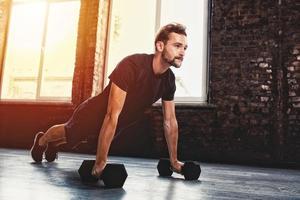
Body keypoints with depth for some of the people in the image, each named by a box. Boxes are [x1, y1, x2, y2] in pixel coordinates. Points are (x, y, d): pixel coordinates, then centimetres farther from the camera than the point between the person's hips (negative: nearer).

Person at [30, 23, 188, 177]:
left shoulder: (169, 79, -17)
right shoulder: (132, 66, -38)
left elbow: (170, 121, -7)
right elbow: (112, 115, -41)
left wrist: (174, 161, -4)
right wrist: (100, 162, -39)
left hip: (116, 123, 6)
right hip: (94, 114, -6)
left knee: (79, 138, 33)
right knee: (68, 133, 25)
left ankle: (53, 145, 65)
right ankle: (41, 141, 60)